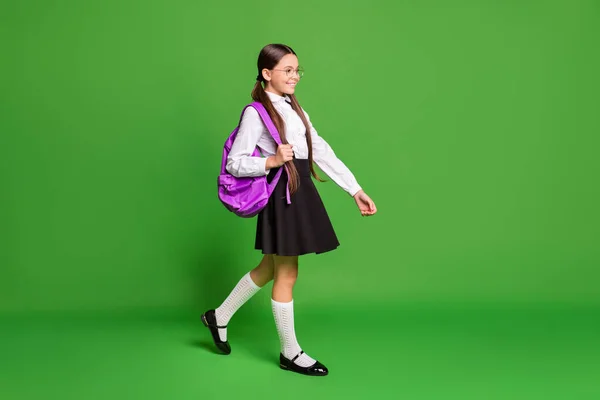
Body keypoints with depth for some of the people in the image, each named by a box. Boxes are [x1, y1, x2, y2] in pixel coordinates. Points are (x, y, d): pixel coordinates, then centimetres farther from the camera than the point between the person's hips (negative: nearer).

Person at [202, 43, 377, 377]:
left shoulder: (295, 109, 14)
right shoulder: (256, 112, -10)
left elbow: (322, 152, 8)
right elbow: (235, 163, -11)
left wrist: (355, 190, 2)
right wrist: (272, 161, -25)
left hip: (301, 192, 9)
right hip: (281, 195, -8)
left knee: (270, 268, 18)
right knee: (286, 275, 3)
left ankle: (219, 316, 35)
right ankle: (290, 353, 18)